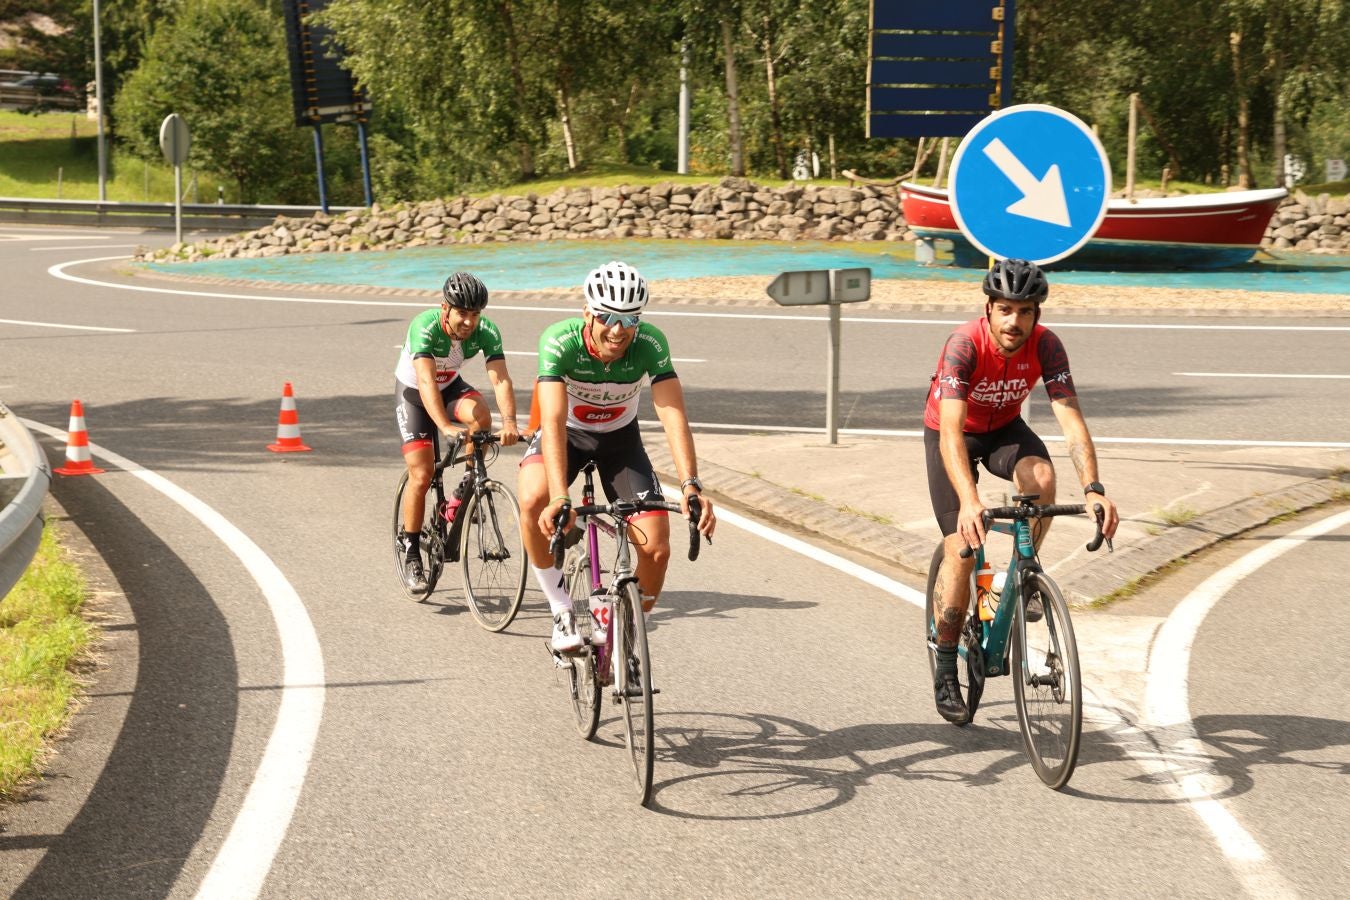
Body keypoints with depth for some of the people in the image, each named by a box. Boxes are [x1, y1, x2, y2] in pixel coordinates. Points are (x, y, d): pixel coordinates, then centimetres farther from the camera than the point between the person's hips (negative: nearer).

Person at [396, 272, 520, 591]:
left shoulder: (486, 332, -26)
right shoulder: (425, 327, -35)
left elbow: (500, 379, -35)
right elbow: (426, 382, -46)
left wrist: (509, 422, -53)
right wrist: (445, 427, -60)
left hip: (451, 386, 3)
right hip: (412, 391, -3)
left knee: (481, 415, -30)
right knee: (421, 474, -11)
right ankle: (411, 552, 5)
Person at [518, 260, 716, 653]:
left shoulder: (650, 344, -28)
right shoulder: (559, 341, -33)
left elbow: (673, 415, -35)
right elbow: (553, 421, -42)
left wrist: (690, 486, -50)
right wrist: (559, 498, -54)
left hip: (620, 438, 2)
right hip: (567, 434, -1)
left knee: (656, 550, -12)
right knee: (533, 500, -33)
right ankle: (561, 610, -14)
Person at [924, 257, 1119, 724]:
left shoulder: (1046, 345, -24)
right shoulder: (964, 344, -34)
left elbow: (1071, 418, -30)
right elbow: (951, 432, -43)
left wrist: (1093, 488, -45)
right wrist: (969, 502, -57)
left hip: (1005, 429, 3)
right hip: (950, 434, -3)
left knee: (1041, 477, -32)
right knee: (961, 548, -13)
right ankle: (946, 672, 1)